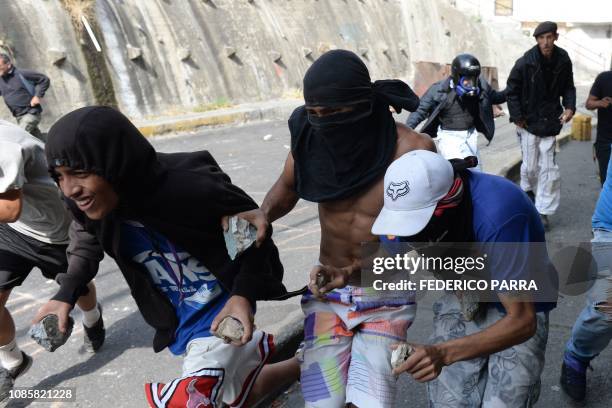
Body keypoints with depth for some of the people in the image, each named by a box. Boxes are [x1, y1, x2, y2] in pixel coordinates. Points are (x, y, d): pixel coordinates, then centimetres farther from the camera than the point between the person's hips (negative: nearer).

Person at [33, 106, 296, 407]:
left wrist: (244, 294, -31)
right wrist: (66, 293, -6)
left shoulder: (191, 187, -35)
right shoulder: (89, 205, -18)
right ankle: (256, 348, 54)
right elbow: (87, 238, 6)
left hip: (222, 305, -5)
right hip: (174, 316, 6)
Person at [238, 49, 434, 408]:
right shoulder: (310, 135, -10)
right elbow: (287, 186, 9)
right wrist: (263, 214, -12)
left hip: (386, 297, -2)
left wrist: (358, 269, -34)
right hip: (328, 293, 3)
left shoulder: (412, 150, -21)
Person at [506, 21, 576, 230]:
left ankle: (543, 211, 7)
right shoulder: (525, 63, -12)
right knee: (530, 165, 4)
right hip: (528, 122, -2)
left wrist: (569, 107, -6)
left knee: (548, 167, 0)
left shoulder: (563, 61, -1)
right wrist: (517, 116, -9)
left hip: (550, 123, 2)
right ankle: (528, 191, 36)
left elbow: (568, 87, 11)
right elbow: (511, 90, -4)